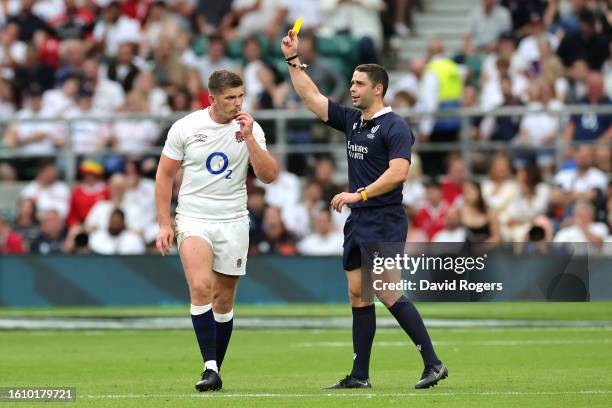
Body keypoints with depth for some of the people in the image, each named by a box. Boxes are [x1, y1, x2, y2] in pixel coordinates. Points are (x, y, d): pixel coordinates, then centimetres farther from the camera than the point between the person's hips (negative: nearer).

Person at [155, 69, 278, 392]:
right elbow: (164, 175, 4)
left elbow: (269, 176, -7)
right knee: (201, 287, -22)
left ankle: (215, 370, 17)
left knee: (224, 299, 5)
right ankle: (210, 368, -22)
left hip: (233, 223, 2)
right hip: (193, 220, -2)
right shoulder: (185, 127, -3)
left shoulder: (250, 129, 0)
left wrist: (248, 138, -16)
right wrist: (164, 224, 0)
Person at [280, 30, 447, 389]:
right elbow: (311, 96, 19)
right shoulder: (351, 120, 13)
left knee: (389, 294, -14)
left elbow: (398, 172, -21)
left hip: (385, 221, -9)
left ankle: (433, 363, -11)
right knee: (358, 294, 7)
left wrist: (359, 194, -21)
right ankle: (360, 375, 10)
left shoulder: (395, 127, -10)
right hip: (358, 222, 9)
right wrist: (293, 59, 14)